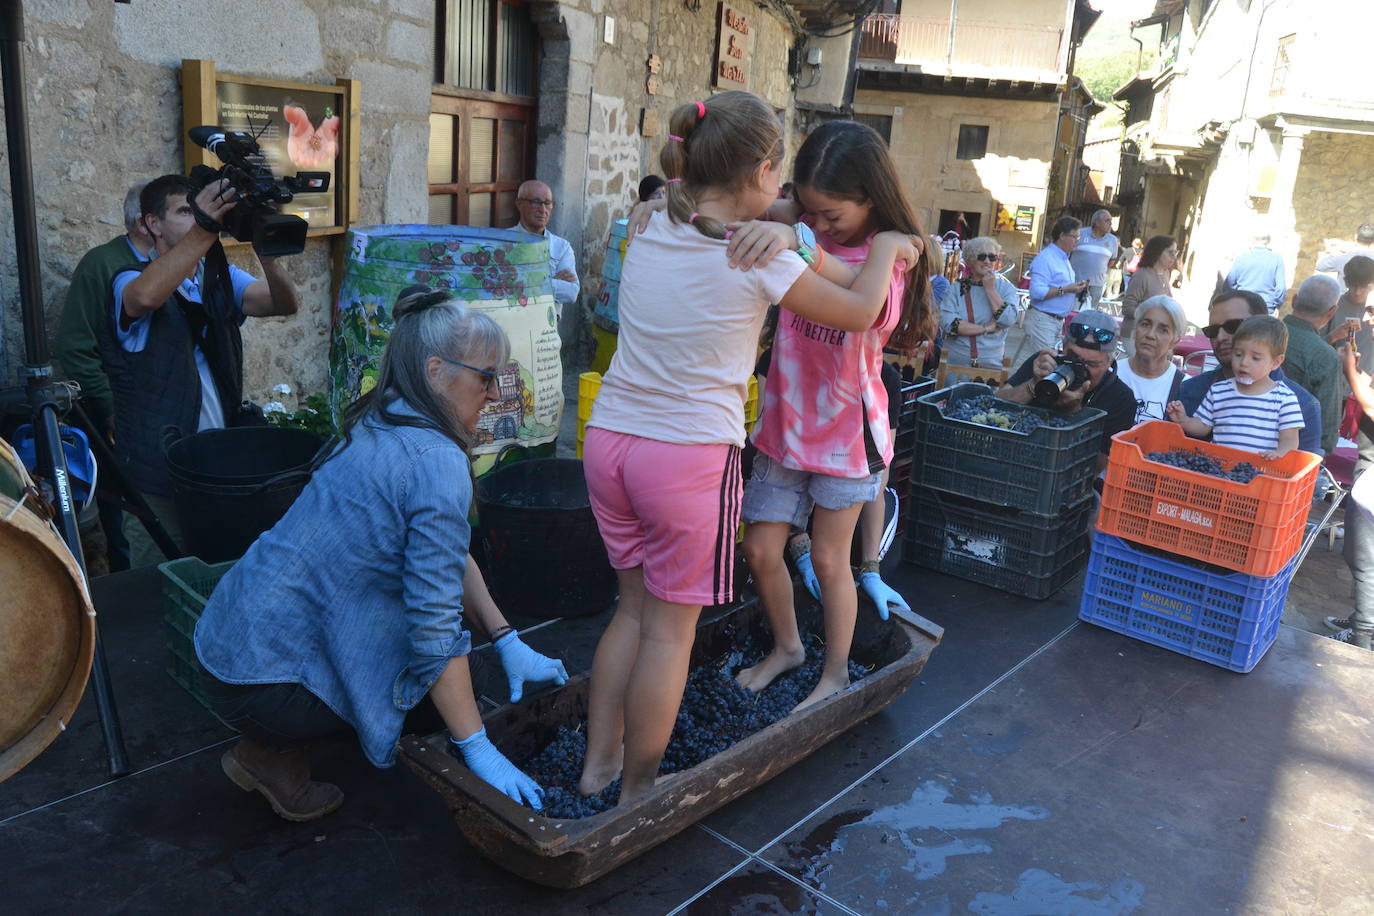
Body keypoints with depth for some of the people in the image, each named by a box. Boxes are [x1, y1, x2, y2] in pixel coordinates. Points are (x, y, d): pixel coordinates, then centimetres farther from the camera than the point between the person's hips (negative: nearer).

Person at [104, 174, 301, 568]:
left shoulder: (222, 278, 8)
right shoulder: (130, 281, -5)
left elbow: (285, 304, -8)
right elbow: (145, 296, -31)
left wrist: (266, 247, -26)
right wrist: (204, 229, -37)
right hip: (157, 478, -4)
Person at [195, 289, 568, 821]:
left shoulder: (380, 429, 6)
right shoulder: (437, 463, -23)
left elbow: (451, 556, 14)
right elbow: (435, 627, -23)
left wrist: (508, 641, 10)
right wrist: (477, 750, -16)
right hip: (259, 684, -8)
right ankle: (273, 753, 8)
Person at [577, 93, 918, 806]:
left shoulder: (646, 232, 5)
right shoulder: (760, 259, -11)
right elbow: (859, 312, 4)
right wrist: (888, 246, 19)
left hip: (609, 438, 6)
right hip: (690, 456, -6)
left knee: (636, 606, 21)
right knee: (670, 627, 9)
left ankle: (598, 763, 31)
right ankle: (637, 790, 23)